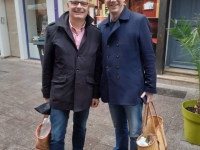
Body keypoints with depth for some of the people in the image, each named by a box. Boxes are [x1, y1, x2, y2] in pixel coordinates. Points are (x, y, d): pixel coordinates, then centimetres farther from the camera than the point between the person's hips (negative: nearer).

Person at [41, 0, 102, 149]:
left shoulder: (96, 33, -2)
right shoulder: (54, 30, -6)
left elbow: (98, 67, 1)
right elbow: (47, 65, -1)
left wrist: (96, 93, 3)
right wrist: (46, 93, 3)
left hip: (84, 93, 2)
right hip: (60, 93, -1)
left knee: (80, 130, 20)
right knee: (56, 137, 7)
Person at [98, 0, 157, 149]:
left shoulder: (139, 21, -7)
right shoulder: (102, 26, 7)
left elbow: (149, 57, -8)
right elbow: (101, 57, 10)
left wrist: (150, 87, -9)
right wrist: (100, 86, 10)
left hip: (132, 89, -4)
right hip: (111, 89, 5)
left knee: (135, 132, 8)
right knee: (119, 128, 21)